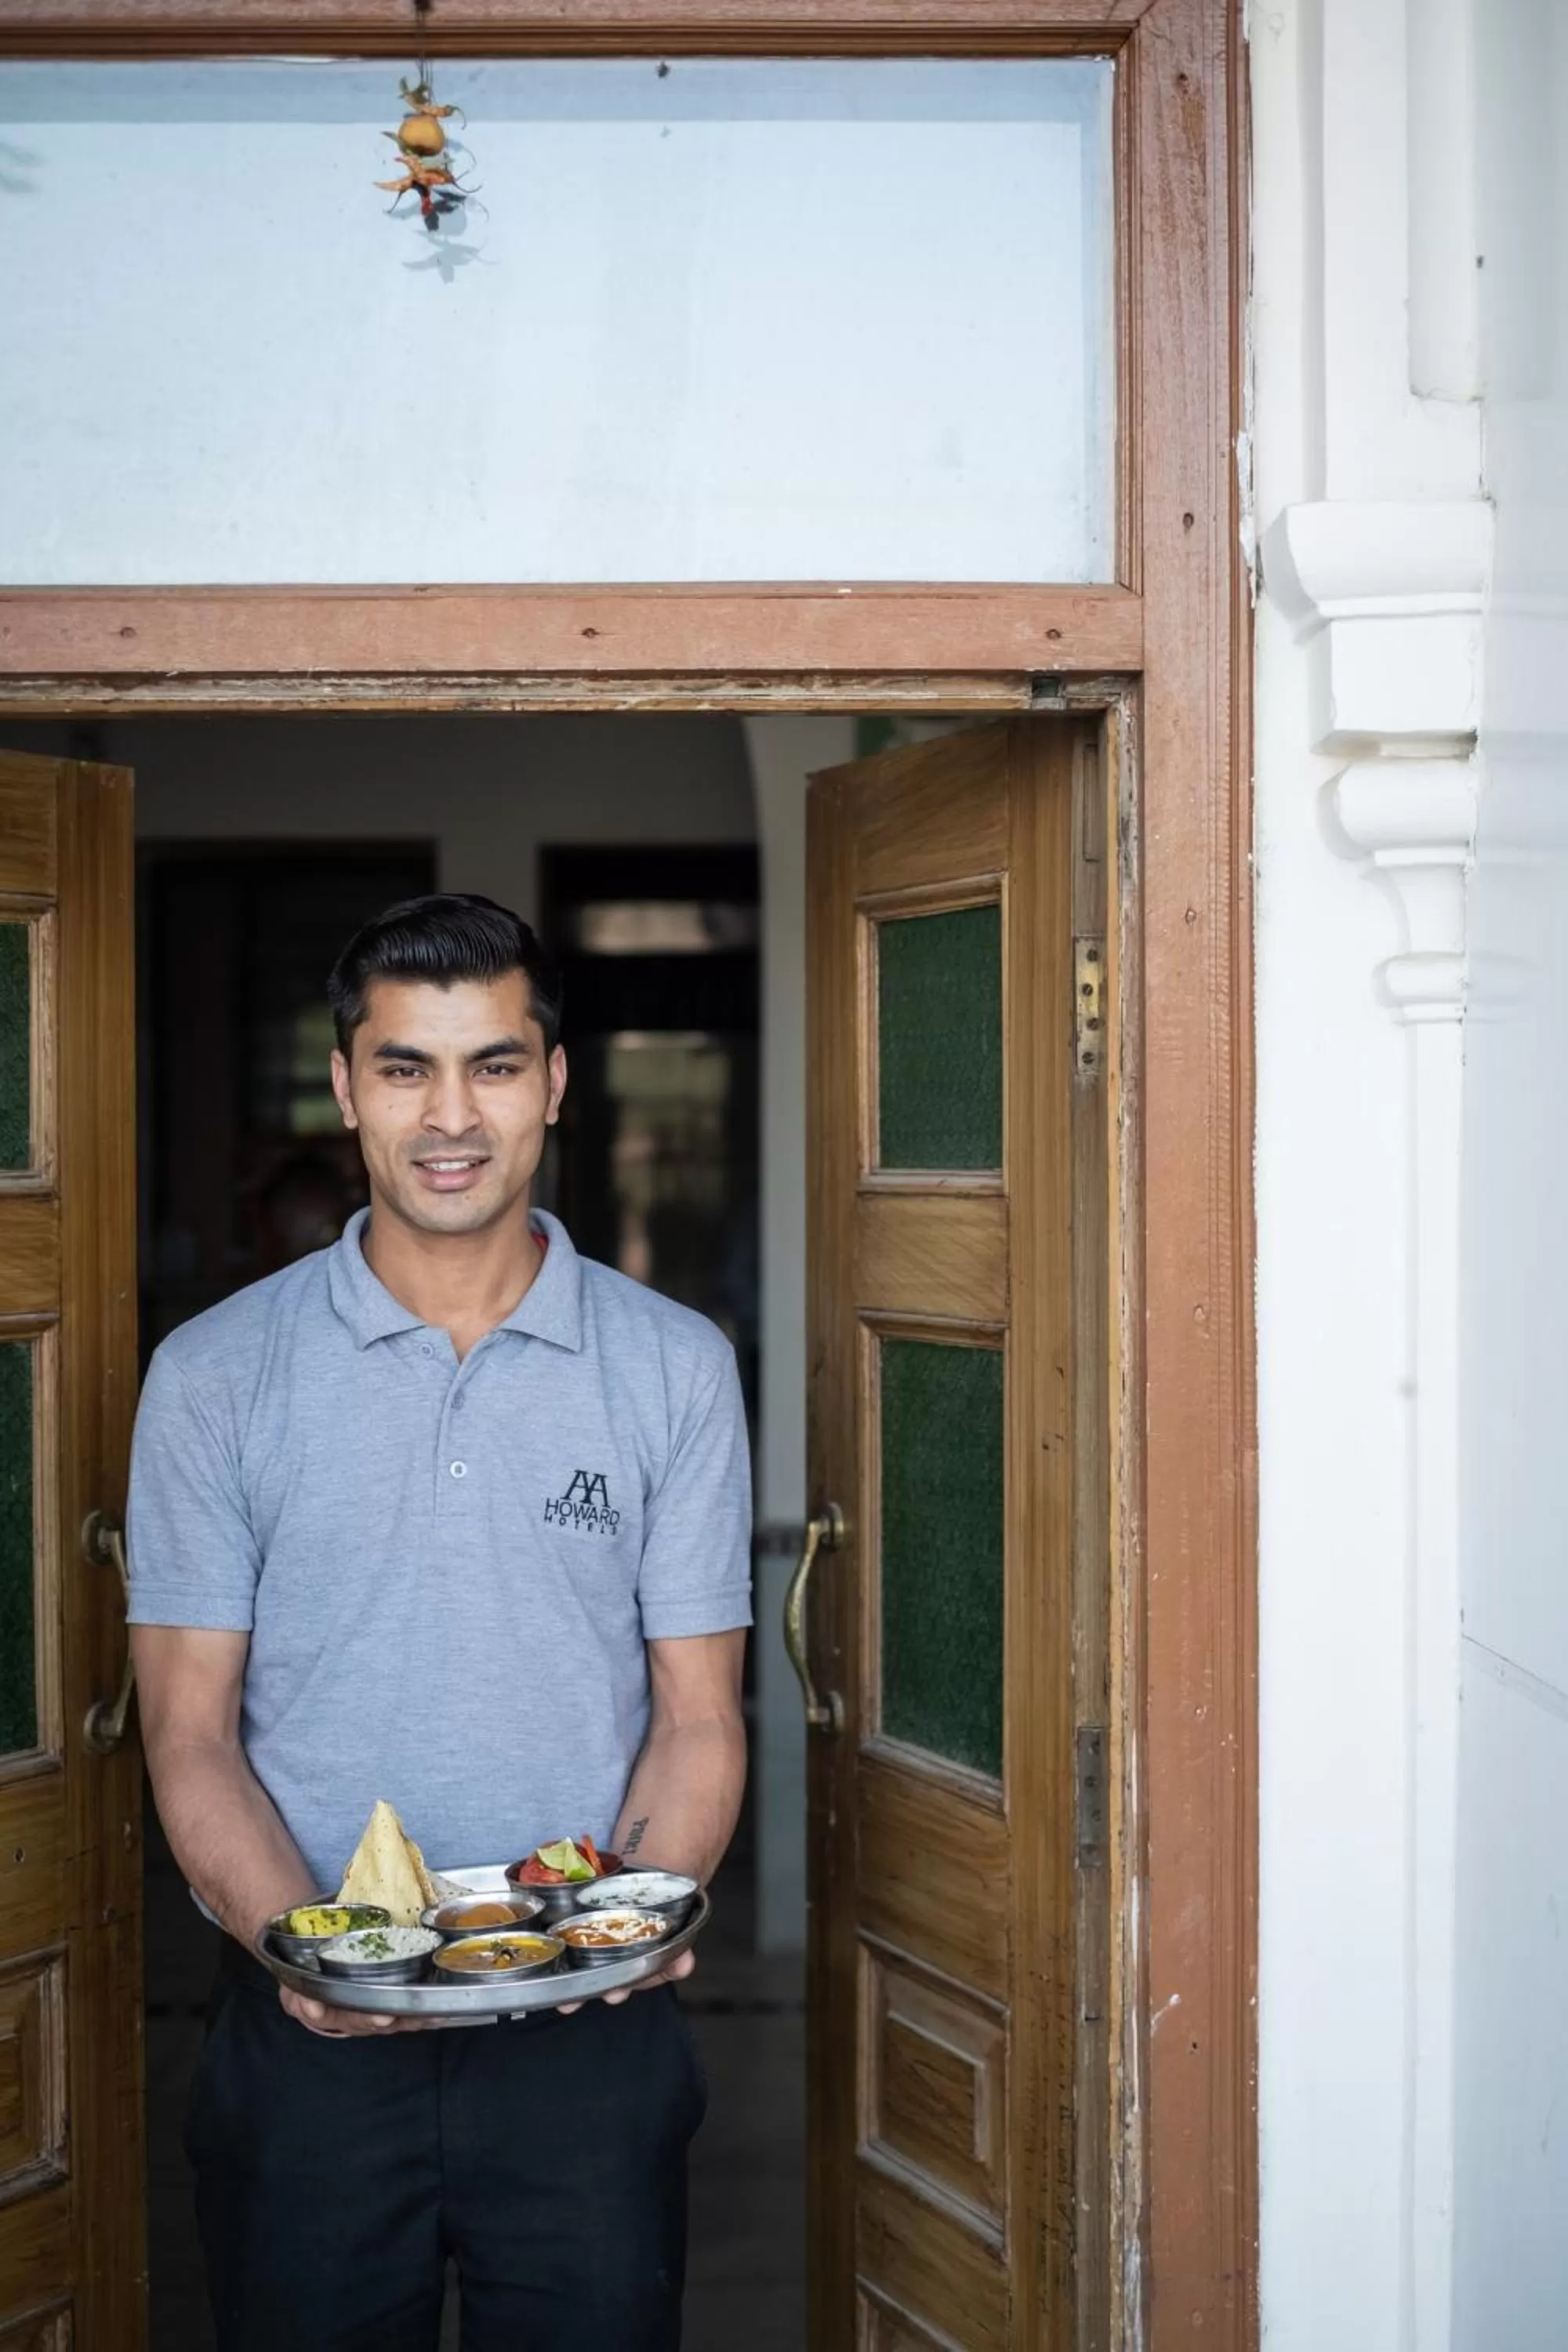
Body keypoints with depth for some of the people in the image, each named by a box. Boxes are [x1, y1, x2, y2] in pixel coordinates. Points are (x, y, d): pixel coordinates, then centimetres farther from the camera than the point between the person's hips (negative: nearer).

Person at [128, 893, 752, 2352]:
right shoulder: (215, 1376, 0)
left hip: (591, 2033, 0)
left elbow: (696, 1715, 2)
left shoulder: (675, 1368, 2)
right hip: (307, 2037, 0)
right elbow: (192, 1735, -1)